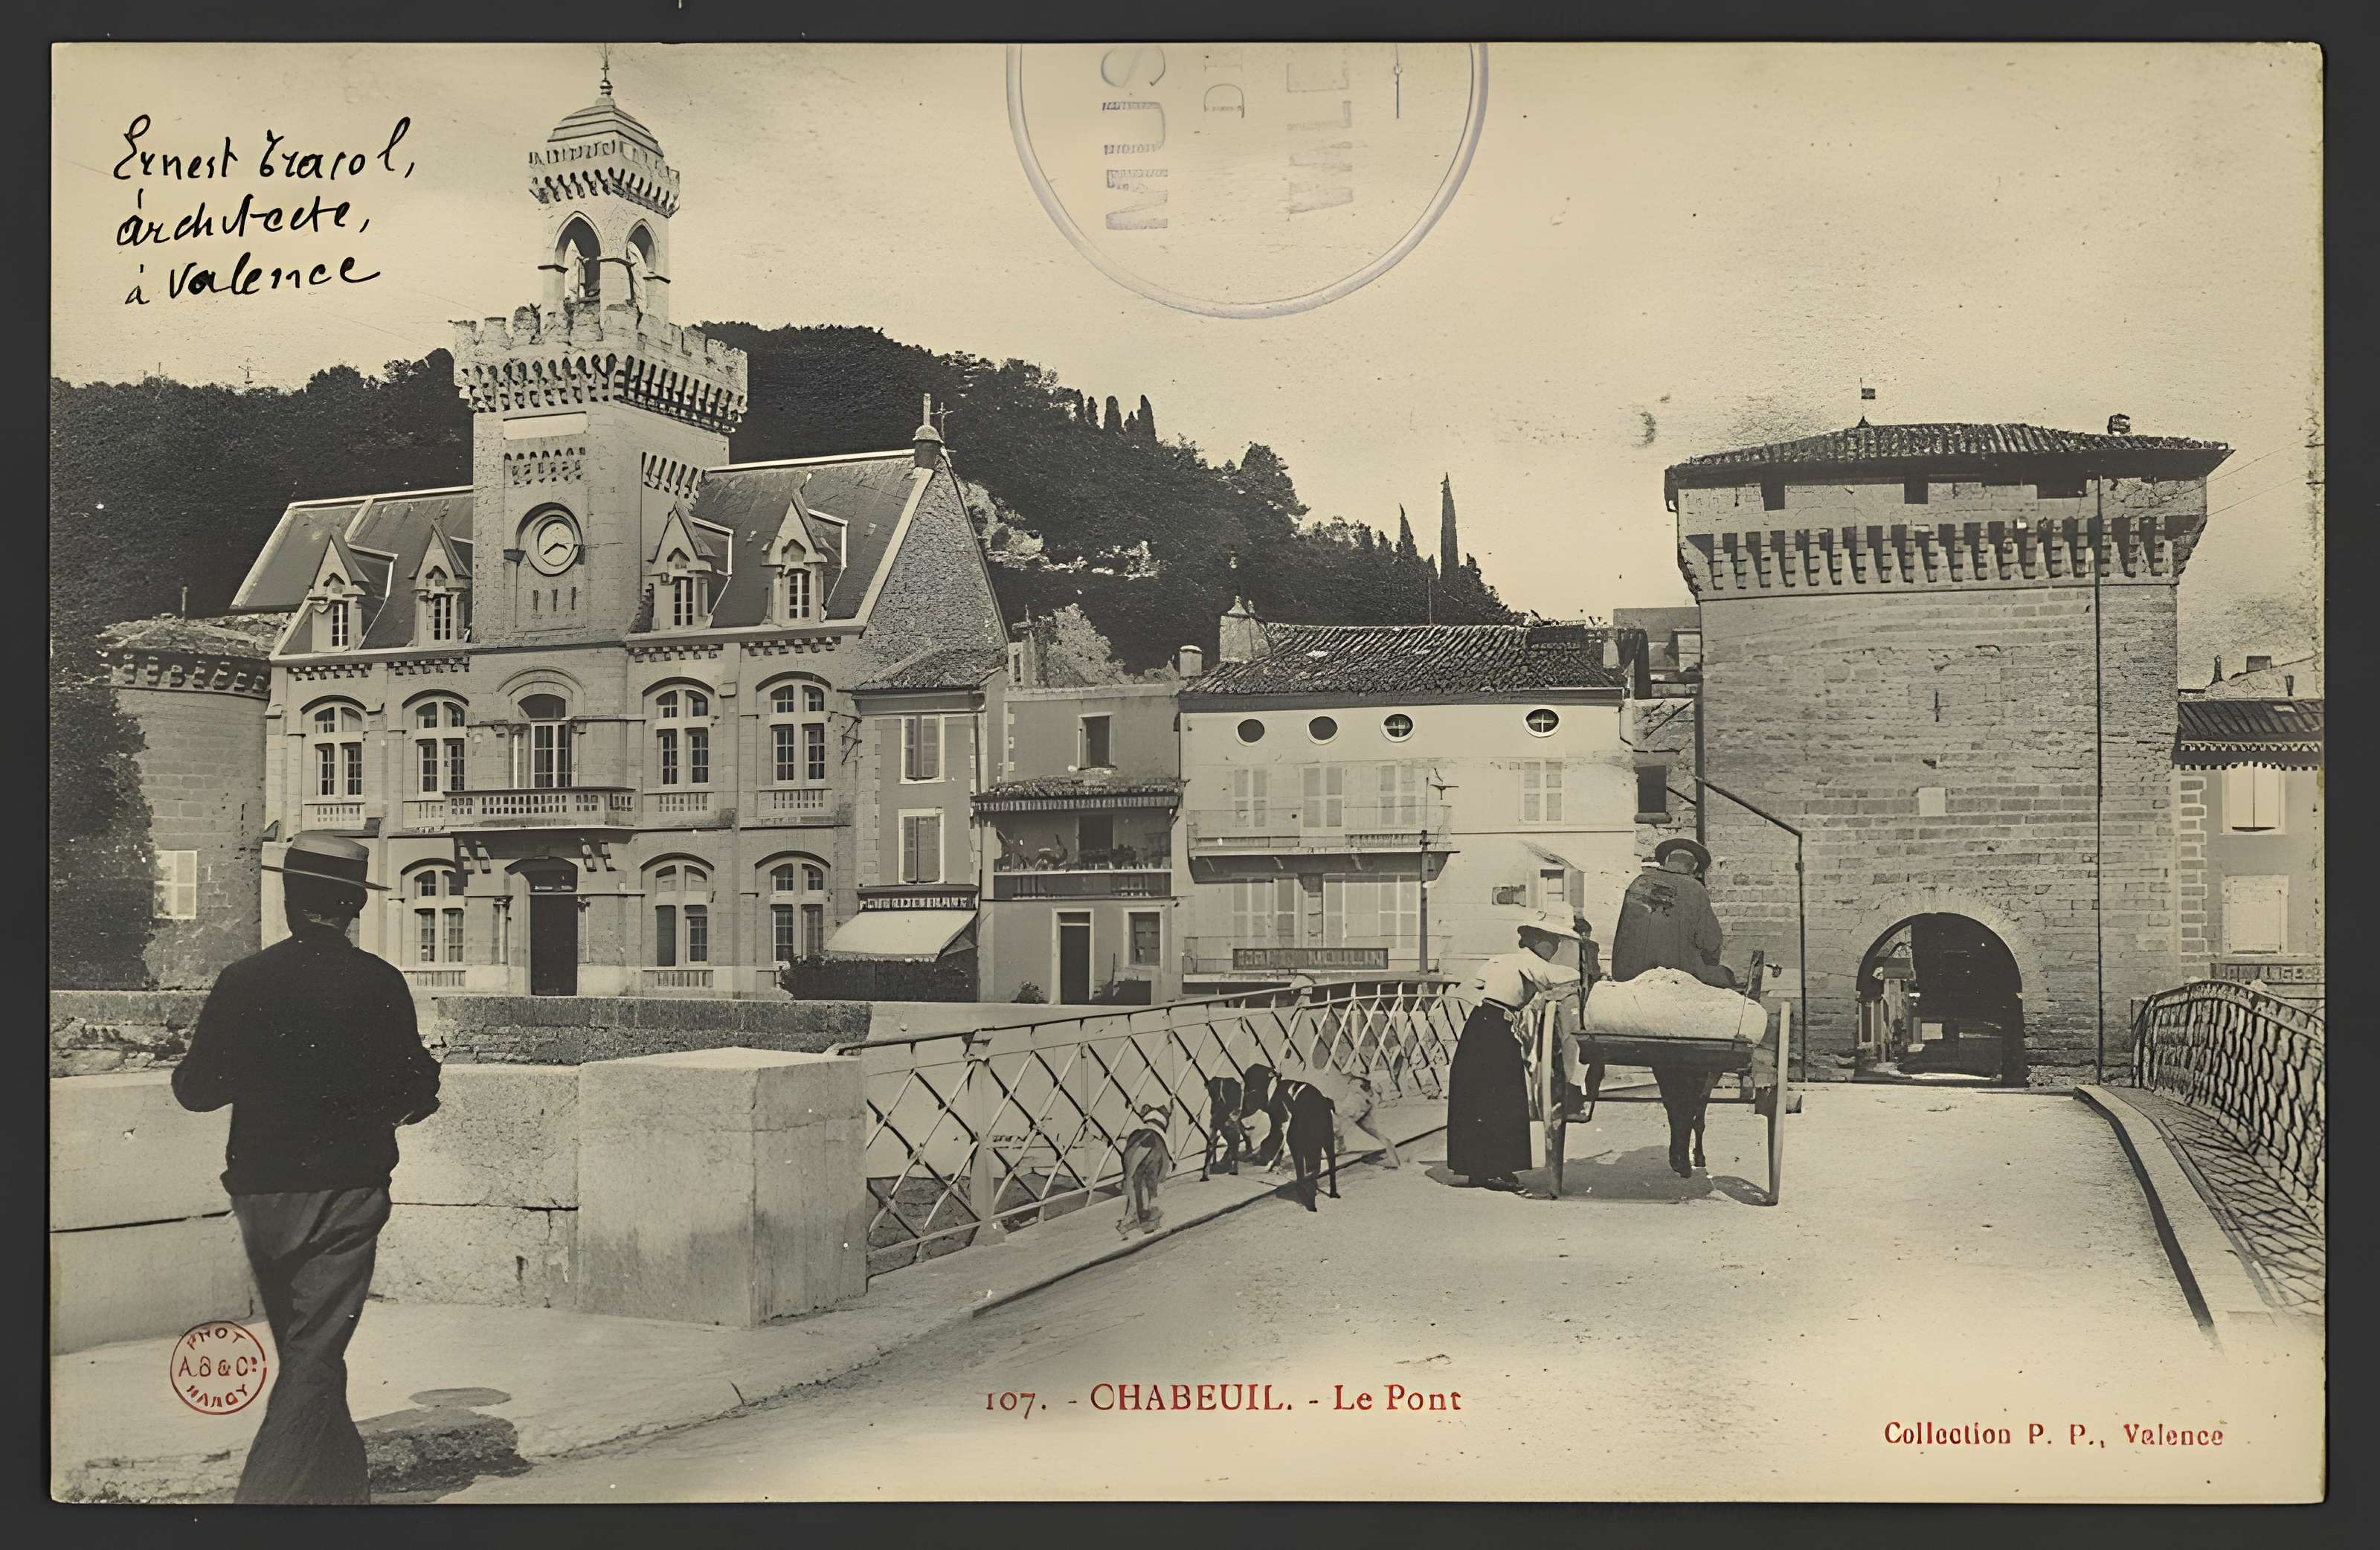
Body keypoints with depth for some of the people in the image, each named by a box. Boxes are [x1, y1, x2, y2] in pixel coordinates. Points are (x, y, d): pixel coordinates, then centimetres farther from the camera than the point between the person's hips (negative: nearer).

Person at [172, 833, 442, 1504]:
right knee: (313, 1358, 0)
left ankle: (345, 1486, 30)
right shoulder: (378, 983, -9)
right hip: (344, 1192, -3)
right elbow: (416, 1088, -6)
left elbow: (194, 1088, 1)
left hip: (260, 1192, 4)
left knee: (303, 1350, 19)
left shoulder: (242, 980, -2)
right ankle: (269, 1492, -10)